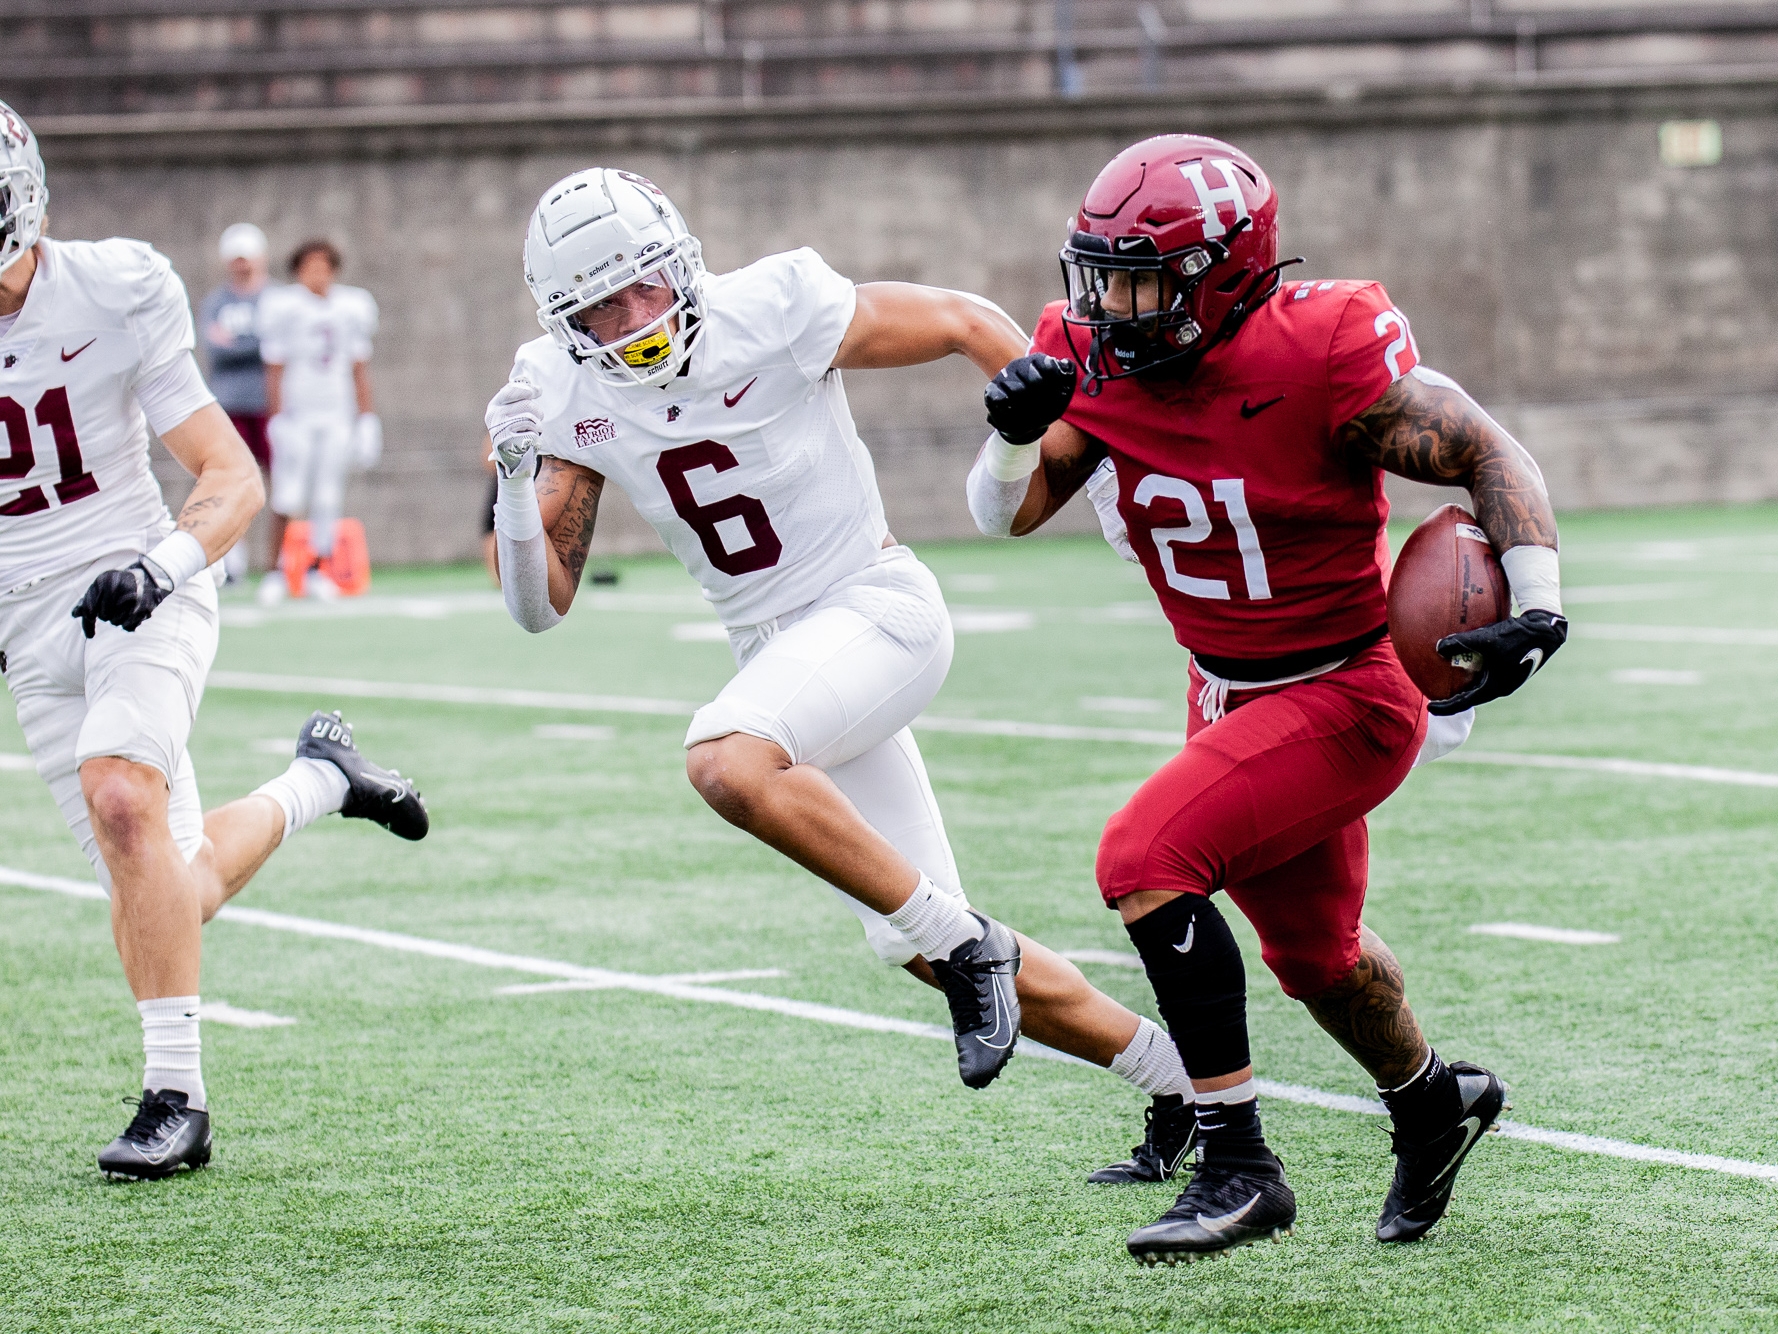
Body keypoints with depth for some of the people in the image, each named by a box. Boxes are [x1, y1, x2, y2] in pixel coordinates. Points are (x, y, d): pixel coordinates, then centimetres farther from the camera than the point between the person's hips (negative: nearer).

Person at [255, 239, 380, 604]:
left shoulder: (353, 307, 9)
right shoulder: (283, 307, -3)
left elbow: (360, 369, 14)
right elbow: (274, 368, -2)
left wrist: (367, 418, 11)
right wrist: (276, 417, -6)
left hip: (338, 415, 4)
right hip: (295, 414, -4)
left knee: (329, 498, 3)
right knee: (289, 498, -9)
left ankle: (317, 571, 14)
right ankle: (275, 571, 1)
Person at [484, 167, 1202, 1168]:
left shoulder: (774, 313, -17)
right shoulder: (571, 396, -3)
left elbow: (967, 325, -6)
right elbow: (541, 605, -3)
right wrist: (515, 476, -19)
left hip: (876, 608, -6)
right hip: (780, 652, 6)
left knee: (728, 764, -34)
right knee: (929, 955, 6)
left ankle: (963, 938, -20)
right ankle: (1177, 1077, 22)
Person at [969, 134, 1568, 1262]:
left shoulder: (1323, 356, -26)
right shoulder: (1098, 363, -10)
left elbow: (1488, 457, -17)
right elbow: (1009, 512, -6)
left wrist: (1538, 606, -29)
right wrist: (1018, 434, -27)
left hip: (1347, 693, -7)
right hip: (1233, 694, 7)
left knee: (1145, 861, -24)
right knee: (1312, 948, 25)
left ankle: (1239, 1168, -17)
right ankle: (1434, 1100, 56)